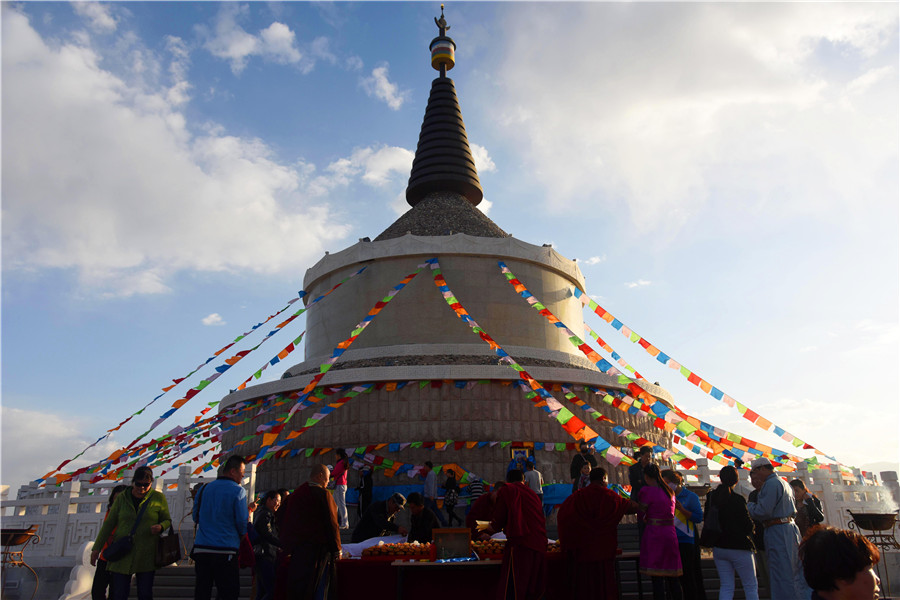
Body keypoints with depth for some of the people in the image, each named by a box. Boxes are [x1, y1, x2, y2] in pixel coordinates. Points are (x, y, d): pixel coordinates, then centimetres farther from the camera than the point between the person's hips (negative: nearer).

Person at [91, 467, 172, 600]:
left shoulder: (158, 498, 1)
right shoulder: (122, 498, 5)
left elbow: (167, 520, 9)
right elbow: (108, 524, 10)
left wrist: (161, 527, -14)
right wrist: (96, 548, 7)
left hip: (146, 556, -1)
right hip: (122, 555, 1)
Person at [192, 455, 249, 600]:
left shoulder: (204, 488, 8)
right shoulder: (238, 491, -8)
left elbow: (195, 517, 16)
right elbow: (242, 522, -10)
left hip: (201, 548, 5)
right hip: (225, 550, -5)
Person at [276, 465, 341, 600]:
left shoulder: (295, 494, 11)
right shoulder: (322, 494, -11)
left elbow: (283, 524, 15)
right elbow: (331, 524, -12)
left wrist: (285, 546, 20)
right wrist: (337, 549, -6)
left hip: (294, 548, 7)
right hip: (317, 548, -7)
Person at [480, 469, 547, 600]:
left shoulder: (506, 489, 5)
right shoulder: (533, 494, 22)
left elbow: (499, 520, 1)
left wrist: (487, 533, 20)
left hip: (520, 544, -7)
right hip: (540, 545, 7)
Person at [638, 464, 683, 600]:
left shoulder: (646, 491, -10)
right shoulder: (670, 491, 9)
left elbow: (640, 514, -3)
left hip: (654, 535, -6)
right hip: (670, 534, 6)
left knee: (656, 578, -3)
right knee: (672, 578, 14)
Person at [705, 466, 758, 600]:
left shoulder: (711, 497, 1)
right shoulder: (737, 499, -16)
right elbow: (748, 524, -12)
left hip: (718, 547, 5)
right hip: (739, 547, -5)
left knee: (726, 586, 9)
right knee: (751, 586, 10)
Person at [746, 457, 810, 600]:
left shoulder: (771, 484, -14)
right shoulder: (784, 483, 19)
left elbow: (762, 512, -20)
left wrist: (747, 505, -2)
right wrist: (760, 489, 14)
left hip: (778, 531, -10)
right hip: (790, 528, 10)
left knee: (782, 579, -7)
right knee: (798, 572, 13)